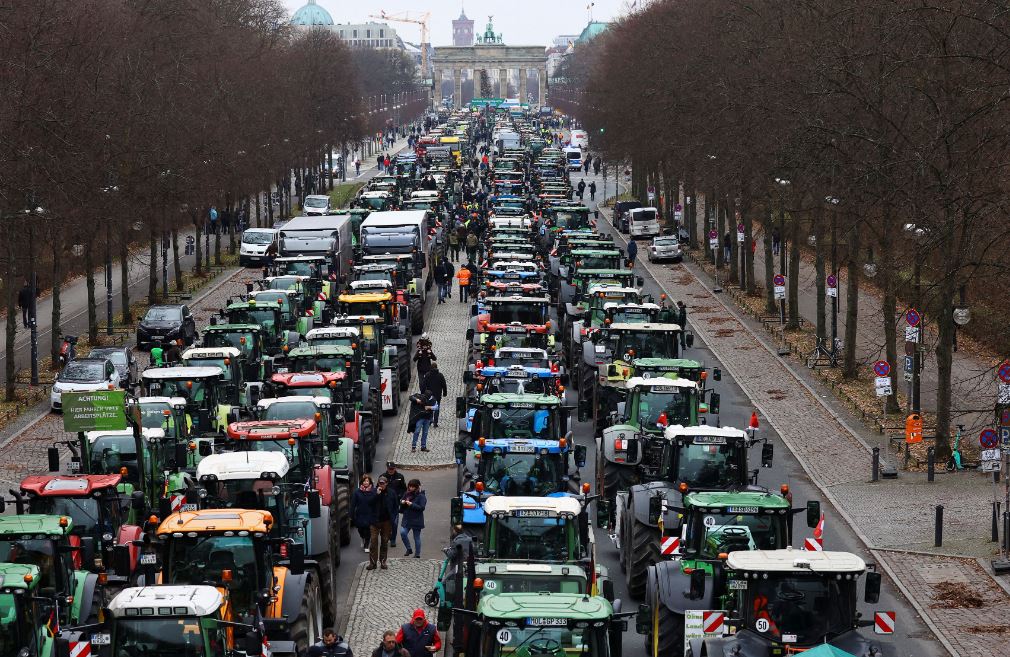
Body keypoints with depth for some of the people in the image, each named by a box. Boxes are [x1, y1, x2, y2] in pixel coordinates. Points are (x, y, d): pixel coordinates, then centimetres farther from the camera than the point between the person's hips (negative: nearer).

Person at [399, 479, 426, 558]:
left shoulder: (421, 496, -9)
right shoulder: (407, 494, 8)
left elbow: (422, 507, -17)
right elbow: (401, 507, 18)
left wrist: (411, 504, -23)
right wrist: (402, 502, -6)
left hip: (416, 520, -5)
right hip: (407, 519, 5)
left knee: (416, 537, 4)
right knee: (403, 533, -12)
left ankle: (417, 554, 16)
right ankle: (409, 549, 7)